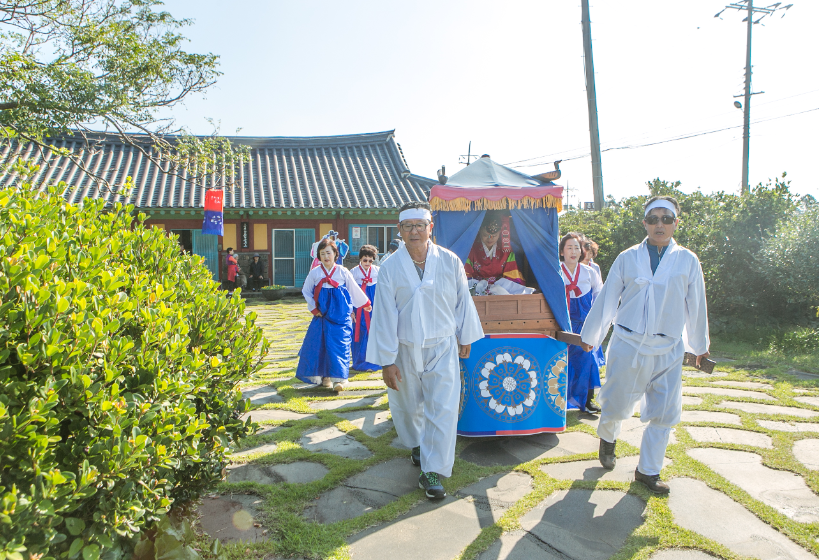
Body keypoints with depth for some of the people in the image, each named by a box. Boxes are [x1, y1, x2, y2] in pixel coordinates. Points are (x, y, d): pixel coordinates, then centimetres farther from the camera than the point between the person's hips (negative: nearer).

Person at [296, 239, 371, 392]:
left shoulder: (343, 272, 2)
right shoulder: (315, 273, 4)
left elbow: (354, 289, 13)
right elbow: (306, 291, 12)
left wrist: (366, 304, 21)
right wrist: (314, 308, 4)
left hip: (340, 315, -2)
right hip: (322, 315, 2)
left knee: (339, 344, -8)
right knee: (319, 344, 4)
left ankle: (339, 378, -6)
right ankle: (324, 376, 18)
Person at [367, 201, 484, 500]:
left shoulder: (450, 261, -6)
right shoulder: (390, 268, -9)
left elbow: (463, 302, 6)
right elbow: (385, 315, -9)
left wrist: (465, 337, 14)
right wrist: (387, 361, -9)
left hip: (442, 347, 0)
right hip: (404, 349, 1)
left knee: (443, 408, -7)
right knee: (407, 406, 17)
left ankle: (432, 472, 5)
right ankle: (417, 445, 47)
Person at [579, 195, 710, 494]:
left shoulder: (688, 261, 2)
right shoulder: (627, 258, 1)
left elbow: (696, 305, 11)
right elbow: (606, 299, 6)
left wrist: (700, 346, 19)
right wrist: (590, 335, 11)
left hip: (668, 350, 1)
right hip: (627, 346, -1)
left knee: (665, 414, 3)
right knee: (616, 405, 7)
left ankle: (648, 470, 22)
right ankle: (607, 438, 41)